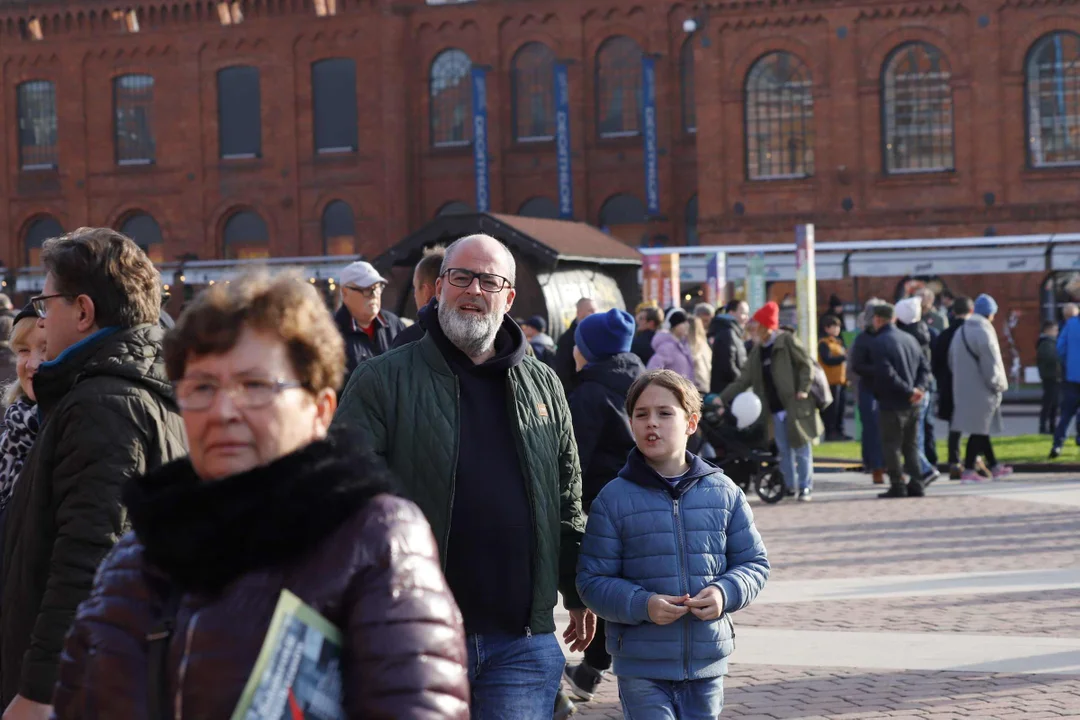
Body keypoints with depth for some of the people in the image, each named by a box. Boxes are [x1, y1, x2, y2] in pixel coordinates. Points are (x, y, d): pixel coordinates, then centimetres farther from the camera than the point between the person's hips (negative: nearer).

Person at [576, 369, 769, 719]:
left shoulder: (724, 493, 2)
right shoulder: (614, 499, -5)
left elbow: (754, 562, 8)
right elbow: (592, 579, -5)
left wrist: (726, 592, -12)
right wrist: (642, 605, -20)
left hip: (707, 663, 3)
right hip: (641, 667, -3)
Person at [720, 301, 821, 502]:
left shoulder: (787, 341, -6)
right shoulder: (757, 352, 12)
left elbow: (807, 365, -5)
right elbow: (744, 380, 11)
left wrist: (803, 390, -14)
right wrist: (723, 398, 4)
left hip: (795, 405, -6)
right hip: (776, 409, 6)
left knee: (801, 448, 0)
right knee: (784, 450, 8)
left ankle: (805, 487, 6)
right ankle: (789, 485, 16)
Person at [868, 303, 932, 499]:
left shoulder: (879, 343, -12)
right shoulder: (909, 339, 11)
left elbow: (887, 374, -22)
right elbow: (925, 366, 8)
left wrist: (909, 390, -17)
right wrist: (919, 388, -4)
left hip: (892, 404, -7)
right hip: (913, 403, 7)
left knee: (892, 446, 1)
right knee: (911, 446, 15)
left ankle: (897, 486, -1)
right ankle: (916, 484, 12)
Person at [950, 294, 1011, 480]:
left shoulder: (960, 332, 13)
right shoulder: (984, 332, -16)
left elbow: (951, 360, 18)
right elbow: (991, 363, -17)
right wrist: (999, 384, -6)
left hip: (963, 387, 9)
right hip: (980, 389, -9)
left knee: (981, 429, 16)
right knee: (979, 429, -4)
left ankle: (994, 466, 25)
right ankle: (968, 470, -5)